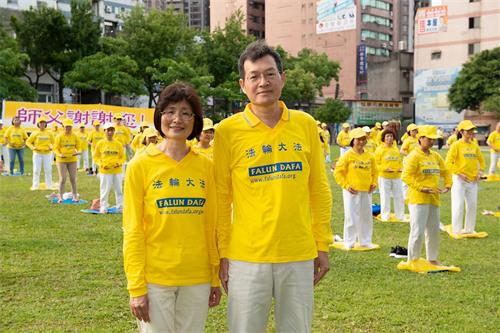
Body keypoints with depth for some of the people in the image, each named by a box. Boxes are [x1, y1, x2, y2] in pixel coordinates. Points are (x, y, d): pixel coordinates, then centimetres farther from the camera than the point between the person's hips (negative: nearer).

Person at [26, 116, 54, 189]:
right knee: (36, 170, 0)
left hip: (47, 154, 1)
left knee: (48, 170, 3)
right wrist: (33, 147, -12)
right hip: (37, 154, -1)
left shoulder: (49, 133, 6)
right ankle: (35, 186, 6)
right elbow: (28, 142, 4)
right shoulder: (35, 133, 0)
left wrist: (51, 147, -3)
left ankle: (49, 186, 12)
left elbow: (53, 142, 17)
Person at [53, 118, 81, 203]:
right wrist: (59, 154, -21)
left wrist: (77, 152, -13)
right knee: (62, 179, -3)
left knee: (73, 178, 6)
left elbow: (78, 147, 9)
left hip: (72, 160, 2)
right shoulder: (59, 137, -4)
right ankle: (60, 197, 7)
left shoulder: (75, 136, 3)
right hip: (61, 160, -2)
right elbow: (56, 148, -3)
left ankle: (74, 196, 15)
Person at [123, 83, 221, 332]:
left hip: (197, 279, 3)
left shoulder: (205, 166, 4)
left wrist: (215, 278, 7)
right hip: (155, 279, -3)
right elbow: (132, 231, -5)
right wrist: (136, 287, -8)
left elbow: (210, 225, 8)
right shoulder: (141, 165, -5)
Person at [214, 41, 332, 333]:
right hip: (247, 258, -2)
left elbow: (319, 191, 7)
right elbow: (221, 198, 0)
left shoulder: (306, 124, 3)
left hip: (299, 256, 2)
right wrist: (222, 254, -1)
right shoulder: (228, 131, -4)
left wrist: (322, 245, 6)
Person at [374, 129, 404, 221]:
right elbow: (376, 164, -6)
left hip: (397, 176, 4)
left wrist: (401, 168, -3)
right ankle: (385, 216, 12)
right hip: (384, 177, -4)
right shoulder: (380, 149, -3)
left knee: (399, 196, 7)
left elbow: (400, 161, 18)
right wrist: (385, 168, -20)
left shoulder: (396, 149, 11)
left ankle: (400, 216, 20)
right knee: (385, 197, 1)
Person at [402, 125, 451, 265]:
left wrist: (447, 186, 4)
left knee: (434, 231, 15)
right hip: (418, 199, -7)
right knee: (418, 231, -7)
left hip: (434, 199, 8)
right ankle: (412, 260, 4)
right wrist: (421, 188, -25)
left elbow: (445, 172, 22)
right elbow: (406, 176, -20)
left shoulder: (435, 156, 13)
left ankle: (432, 259, 29)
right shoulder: (414, 156, -10)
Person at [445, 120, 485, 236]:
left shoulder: (474, 146, 9)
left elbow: (481, 160, 21)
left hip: (473, 180, 6)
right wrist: (459, 174, -16)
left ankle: (469, 230, 23)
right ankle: (456, 231, 5)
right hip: (459, 180, -5)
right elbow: (448, 162, -11)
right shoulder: (456, 145, -7)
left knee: (472, 205, 10)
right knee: (458, 206, -4)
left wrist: (480, 172, 7)